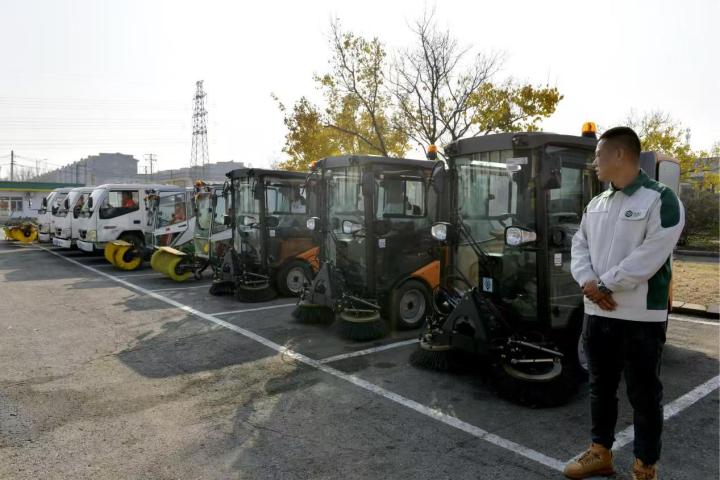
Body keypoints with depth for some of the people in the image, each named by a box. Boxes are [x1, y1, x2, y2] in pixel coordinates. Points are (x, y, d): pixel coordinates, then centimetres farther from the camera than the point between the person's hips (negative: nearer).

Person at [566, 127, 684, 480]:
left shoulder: (661, 200, -10)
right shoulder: (595, 204, 12)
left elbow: (648, 258, -19)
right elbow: (579, 245, 8)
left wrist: (603, 285, -15)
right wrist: (587, 282, -9)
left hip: (641, 317, -7)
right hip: (597, 312, 7)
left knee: (644, 394, 6)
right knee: (600, 386, 17)